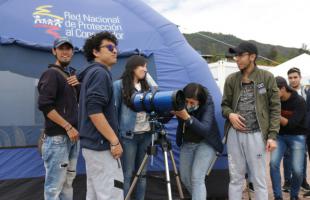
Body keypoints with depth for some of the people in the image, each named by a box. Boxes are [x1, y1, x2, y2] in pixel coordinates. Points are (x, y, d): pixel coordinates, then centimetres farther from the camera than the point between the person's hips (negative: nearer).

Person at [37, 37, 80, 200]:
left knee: (68, 180, 14)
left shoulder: (70, 74, 17)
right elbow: (44, 105, -18)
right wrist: (68, 127, -18)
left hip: (73, 135, 8)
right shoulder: (51, 73, -7)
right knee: (55, 185, -6)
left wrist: (78, 84, 0)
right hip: (58, 137, -8)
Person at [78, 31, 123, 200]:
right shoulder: (100, 73, -13)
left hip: (92, 143, 10)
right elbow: (94, 111, -24)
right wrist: (114, 141, -20)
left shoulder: (92, 72, 17)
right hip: (101, 145, -10)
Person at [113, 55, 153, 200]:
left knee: (142, 173, 11)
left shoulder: (145, 86, 13)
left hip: (146, 134, 6)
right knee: (127, 174, -1)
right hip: (128, 135, -6)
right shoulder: (120, 85, -5)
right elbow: (114, 110, -5)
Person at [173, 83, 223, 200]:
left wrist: (187, 117, -48)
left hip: (205, 143, -4)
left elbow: (205, 129, -35)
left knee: (197, 178, -16)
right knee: (185, 178, 12)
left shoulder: (207, 104, -26)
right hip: (187, 143, 5)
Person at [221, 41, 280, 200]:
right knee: (235, 178, 12)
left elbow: (275, 108, -1)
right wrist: (230, 114, -9)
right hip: (234, 134, 3)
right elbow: (225, 105, 15)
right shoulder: (231, 79, 6)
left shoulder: (267, 78, -2)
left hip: (256, 135, -3)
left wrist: (272, 135, -8)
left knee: (259, 180, 5)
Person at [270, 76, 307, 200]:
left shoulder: (299, 101, -18)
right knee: (273, 163, -15)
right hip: (280, 135, 3)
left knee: (297, 170, -9)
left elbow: (291, 124, -25)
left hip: (296, 136, -3)